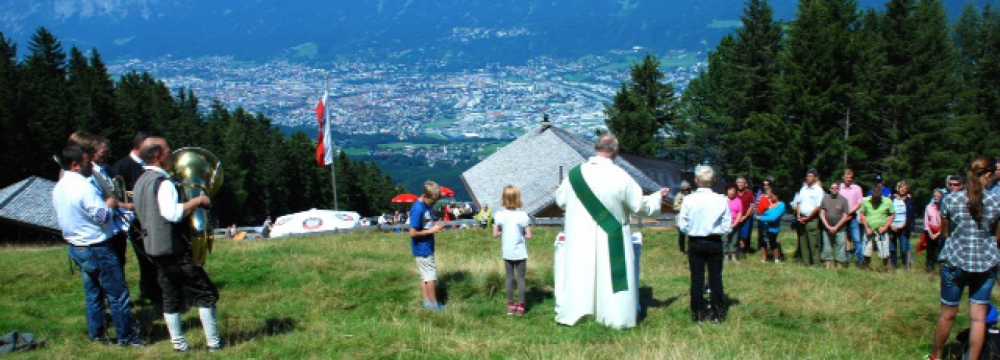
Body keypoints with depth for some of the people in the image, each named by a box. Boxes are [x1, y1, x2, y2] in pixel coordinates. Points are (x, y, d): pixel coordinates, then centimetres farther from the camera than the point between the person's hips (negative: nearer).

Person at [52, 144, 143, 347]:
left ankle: (96, 333, 24)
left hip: (75, 247, 9)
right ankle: (126, 336, 6)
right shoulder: (84, 187, -22)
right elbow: (102, 217, -22)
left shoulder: (58, 188, 6)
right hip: (96, 248, -9)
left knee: (92, 293, 18)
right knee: (118, 294, 0)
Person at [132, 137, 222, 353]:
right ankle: (213, 342, 3)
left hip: (154, 248, 9)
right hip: (174, 248, -9)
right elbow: (173, 213, -31)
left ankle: (179, 344, 16)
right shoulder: (163, 182, -18)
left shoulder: (141, 182, 12)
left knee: (171, 298, 13)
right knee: (206, 294, 1)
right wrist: (198, 200, -20)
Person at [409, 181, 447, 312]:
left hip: (428, 247, 8)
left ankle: (427, 302, 22)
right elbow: (413, 233, -22)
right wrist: (432, 231, -18)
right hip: (422, 249, -8)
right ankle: (433, 304, 9)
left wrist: (437, 224, 0)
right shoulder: (418, 209, -23)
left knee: (425, 276, 14)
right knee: (431, 276, 0)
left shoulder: (428, 205, 4)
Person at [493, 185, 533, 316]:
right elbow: (528, 236, -13)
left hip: (507, 253, 3)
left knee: (510, 278, 13)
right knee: (520, 278, 6)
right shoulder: (522, 215, -15)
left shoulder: (500, 215, -8)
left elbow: (495, 234, -3)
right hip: (520, 252, -3)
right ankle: (520, 307, 9)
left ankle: (510, 306, 18)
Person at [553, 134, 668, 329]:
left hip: (579, 239, 2)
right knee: (611, 276, 8)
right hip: (611, 240, -2)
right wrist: (658, 197, 15)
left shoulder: (575, 173, -5)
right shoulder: (621, 177, -13)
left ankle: (568, 314, 18)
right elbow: (640, 205, -4)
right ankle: (617, 317, 14)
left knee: (576, 274, 11)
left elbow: (560, 200, 8)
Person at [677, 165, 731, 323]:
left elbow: (683, 225, -7)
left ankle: (698, 313, 14)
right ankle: (718, 313, 13)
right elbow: (727, 227, -7)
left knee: (697, 278, 9)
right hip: (715, 243, 0)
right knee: (716, 278, 9)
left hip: (696, 243, 0)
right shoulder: (721, 200, -11)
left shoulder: (689, 199, -11)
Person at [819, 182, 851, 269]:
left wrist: (836, 227, -10)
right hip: (827, 229, 2)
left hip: (840, 230, -2)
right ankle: (828, 265, 14)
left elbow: (845, 216, -4)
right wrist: (828, 226, -8)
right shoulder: (825, 198, 4)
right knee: (827, 248, 6)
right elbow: (822, 214, 2)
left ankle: (839, 266, 5)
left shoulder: (843, 200, -2)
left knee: (840, 248, -1)